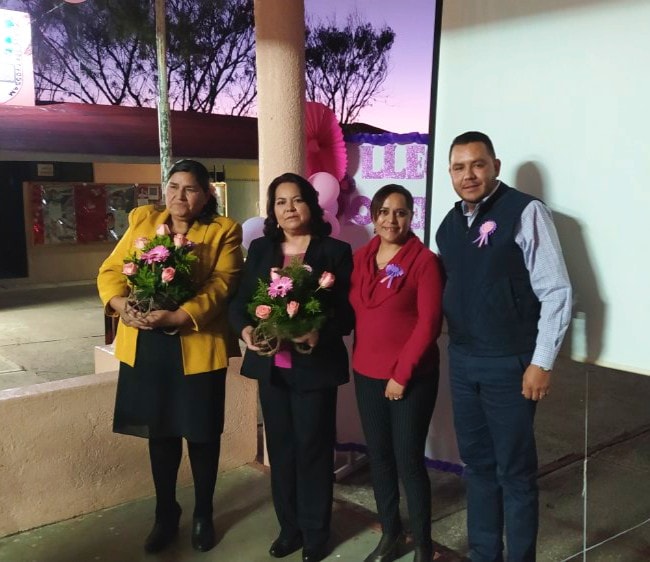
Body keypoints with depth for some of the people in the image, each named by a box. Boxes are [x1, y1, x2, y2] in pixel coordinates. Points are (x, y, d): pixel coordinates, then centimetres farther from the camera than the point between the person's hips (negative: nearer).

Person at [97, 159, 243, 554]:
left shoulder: (224, 231, -2)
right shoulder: (142, 220, 9)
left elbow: (222, 285, -14)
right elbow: (111, 270, 4)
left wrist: (178, 316, -26)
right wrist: (121, 304, -17)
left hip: (197, 347, -3)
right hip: (145, 347, 3)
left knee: (202, 433, 9)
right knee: (160, 431, 15)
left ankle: (203, 516, 30)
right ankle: (166, 515, 34)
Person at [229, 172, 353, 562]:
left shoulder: (335, 251, -3)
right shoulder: (259, 249, 9)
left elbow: (348, 310, -7)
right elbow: (240, 302, 7)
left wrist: (320, 334, -25)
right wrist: (245, 329, -14)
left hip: (315, 366, -4)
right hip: (271, 365, 4)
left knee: (313, 449, 6)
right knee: (280, 448, 13)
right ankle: (289, 527, 29)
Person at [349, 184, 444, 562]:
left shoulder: (424, 261, -9)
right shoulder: (359, 259, 7)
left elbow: (429, 323, -13)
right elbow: (352, 312, 11)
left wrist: (402, 374, -14)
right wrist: (364, 362, 2)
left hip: (412, 378, -5)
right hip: (367, 374, 5)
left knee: (409, 461, 1)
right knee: (379, 456, 14)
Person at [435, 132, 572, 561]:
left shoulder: (525, 212, -11)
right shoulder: (449, 224, 8)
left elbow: (556, 291, -13)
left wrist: (542, 363, -15)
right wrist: (454, 345, 7)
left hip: (510, 363, -6)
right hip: (462, 360, 6)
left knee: (515, 470, 5)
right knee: (477, 463, 16)